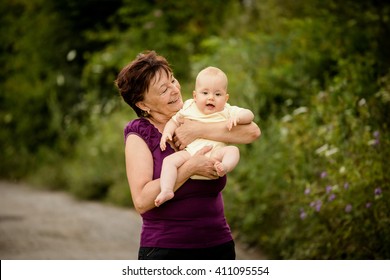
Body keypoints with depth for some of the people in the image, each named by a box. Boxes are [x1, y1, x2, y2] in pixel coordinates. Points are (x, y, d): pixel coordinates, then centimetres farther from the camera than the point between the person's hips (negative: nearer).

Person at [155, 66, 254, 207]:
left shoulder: (227, 112, 13)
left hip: (215, 152, -1)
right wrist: (167, 132, 3)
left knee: (233, 150, -28)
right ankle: (166, 190, -33)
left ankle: (224, 167, -55)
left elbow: (249, 115, 8)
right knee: (170, 160, -22)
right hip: (189, 152, 1)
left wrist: (237, 118, -14)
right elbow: (174, 121, 24)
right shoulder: (189, 109, 17)